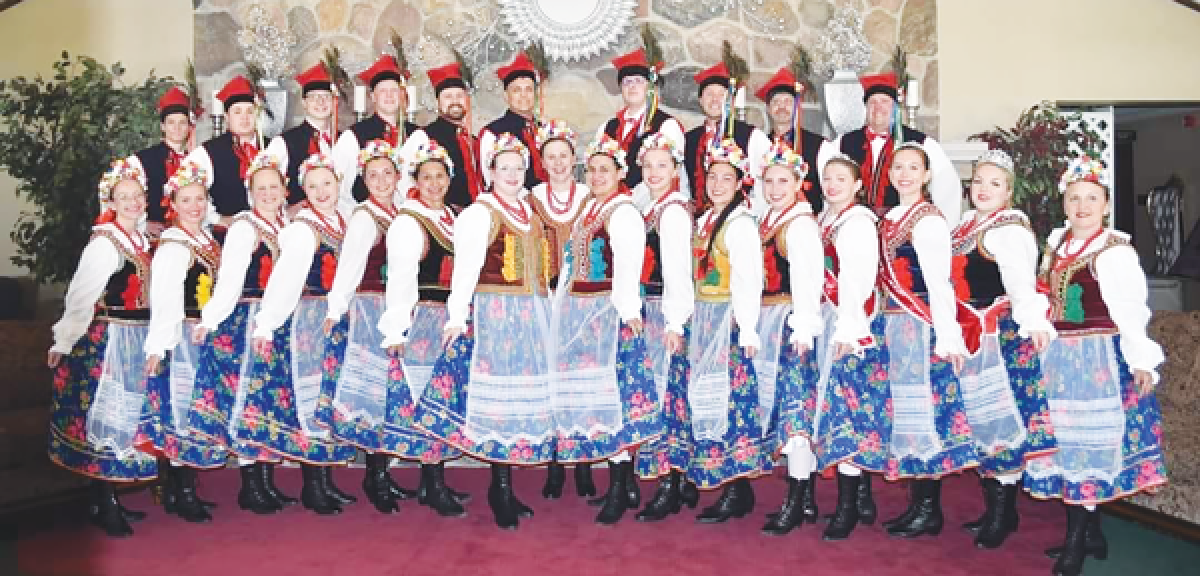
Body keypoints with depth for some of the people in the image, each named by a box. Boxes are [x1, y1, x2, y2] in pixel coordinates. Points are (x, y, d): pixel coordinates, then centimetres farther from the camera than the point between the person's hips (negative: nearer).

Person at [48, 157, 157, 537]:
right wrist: (62, 343, -15)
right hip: (107, 342, -8)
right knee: (105, 417, 0)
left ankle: (107, 500, 25)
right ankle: (102, 507, 10)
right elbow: (80, 296, -16)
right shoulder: (104, 243, -14)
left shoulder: (142, 240, 10)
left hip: (137, 341, 8)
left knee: (124, 418, 14)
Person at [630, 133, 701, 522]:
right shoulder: (653, 207, 15)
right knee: (667, 391, 12)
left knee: (667, 391, -5)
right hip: (653, 308, 9)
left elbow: (679, 270, -19)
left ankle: (669, 486, 2)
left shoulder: (673, 211, -12)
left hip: (668, 309, -9)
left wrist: (675, 322, -22)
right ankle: (683, 482, 21)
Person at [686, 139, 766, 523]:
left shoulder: (741, 223, -11)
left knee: (729, 395, -5)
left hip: (729, 318, -8)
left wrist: (747, 330, -20)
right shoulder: (704, 220, 13)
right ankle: (726, 484, 19)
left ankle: (738, 492, 4)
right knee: (707, 398, 9)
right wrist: (692, 318, 13)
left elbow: (748, 280, -17)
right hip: (704, 317, 8)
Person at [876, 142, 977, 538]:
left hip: (920, 326, -8)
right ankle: (917, 504, 21)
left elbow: (939, 282, -17)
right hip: (895, 325, 8)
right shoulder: (889, 218, 13)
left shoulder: (928, 219, -10)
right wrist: (885, 323, 9)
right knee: (906, 411, 11)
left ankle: (930, 511, 7)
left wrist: (949, 336, -21)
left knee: (924, 407, -2)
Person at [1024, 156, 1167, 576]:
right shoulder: (1057, 242, 9)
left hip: (1097, 358, -7)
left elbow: (1130, 310, -20)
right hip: (1059, 357, 8)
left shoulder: (1115, 251, -13)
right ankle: (1091, 535, 27)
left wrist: (1142, 361, -26)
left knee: (1086, 444, 0)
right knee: (1066, 442, 13)